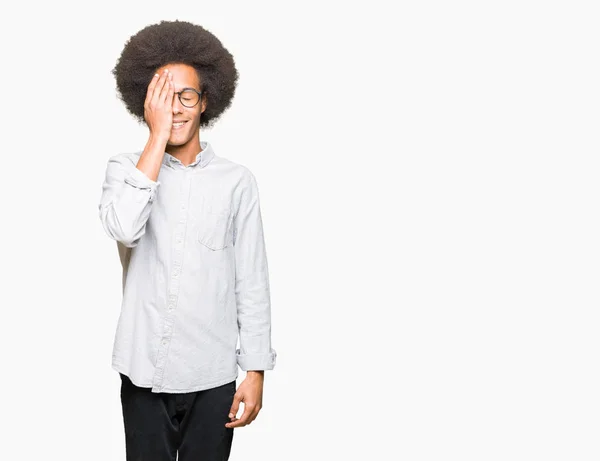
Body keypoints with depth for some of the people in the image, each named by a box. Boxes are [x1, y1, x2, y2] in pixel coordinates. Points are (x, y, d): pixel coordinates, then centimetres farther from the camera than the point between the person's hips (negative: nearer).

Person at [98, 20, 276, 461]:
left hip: (213, 374, 0)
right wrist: (157, 136, -17)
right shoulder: (126, 167, 1)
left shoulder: (237, 180, -1)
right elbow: (123, 229, -22)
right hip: (143, 370, 0)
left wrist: (256, 371, -2)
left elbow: (252, 282, 0)